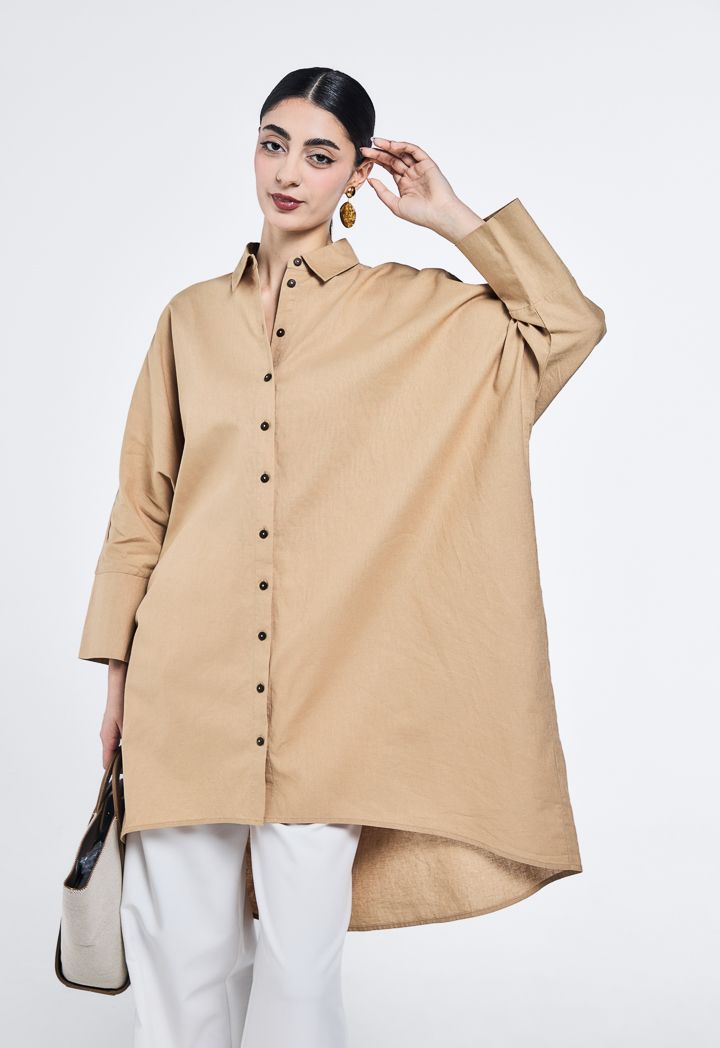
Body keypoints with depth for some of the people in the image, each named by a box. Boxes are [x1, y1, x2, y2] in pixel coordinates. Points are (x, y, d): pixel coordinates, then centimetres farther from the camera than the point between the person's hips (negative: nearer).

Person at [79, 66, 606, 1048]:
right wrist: (118, 675, 10)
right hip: (187, 674, 2)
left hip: (324, 680, -2)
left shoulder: (408, 310, 6)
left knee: (302, 959, 0)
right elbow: (142, 506, 12)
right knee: (180, 950, 7)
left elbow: (570, 324, 3)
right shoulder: (193, 315, 11)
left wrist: (452, 218, 2)